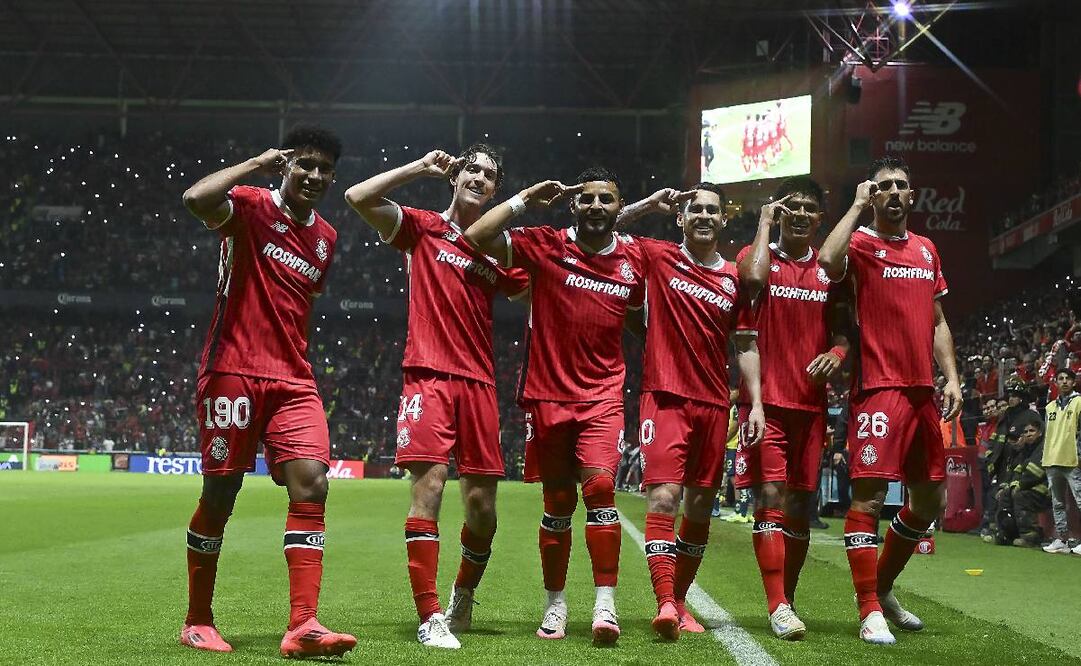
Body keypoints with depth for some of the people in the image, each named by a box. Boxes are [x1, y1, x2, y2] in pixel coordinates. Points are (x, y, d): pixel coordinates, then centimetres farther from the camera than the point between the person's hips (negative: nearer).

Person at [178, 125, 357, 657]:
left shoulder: (325, 238, 16)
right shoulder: (251, 207, -3)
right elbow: (196, 198, -25)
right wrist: (259, 163, -14)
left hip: (293, 379, 5)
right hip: (233, 372, -5)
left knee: (311, 482, -12)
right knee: (220, 494, 0)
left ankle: (302, 625, -16)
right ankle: (197, 622, 16)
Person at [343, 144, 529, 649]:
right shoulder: (423, 228, 6)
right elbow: (358, 197, -4)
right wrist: (421, 168, 1)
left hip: (479, 383, 3)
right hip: (428, 376, -3)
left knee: (482, 503, 3)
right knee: (428, 487, -13)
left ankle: (463, 595, 30)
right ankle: (430, 617, -10)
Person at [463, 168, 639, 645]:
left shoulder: (634, 261, 5)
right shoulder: (545, 246, -3)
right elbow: (476, 237, -12)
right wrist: (527, 198, -9)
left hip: (603, 395, 0)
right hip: (547, 393, 0)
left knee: (600, 485, -18)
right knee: (558, 502, 7)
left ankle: (605, 604, -13)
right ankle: (555, 605, 22)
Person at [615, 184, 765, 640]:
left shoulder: (735, 278, 10)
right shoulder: (658, 258, 3)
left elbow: (745, 345, 13)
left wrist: (755, 403, 5)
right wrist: (650, 204, -3)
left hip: (714, 405, 4)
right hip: (665, 397, -4)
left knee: (700, 507, 8)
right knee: (663, 497, -17)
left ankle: (679, 600, 20)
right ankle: (664, 604, -23)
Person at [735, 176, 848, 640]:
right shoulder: (757, 256, 1)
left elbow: (844, 329, 17)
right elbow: (753, 279, -23)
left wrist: (837, 351, -7)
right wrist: (764, 222, -10)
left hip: (811, 404, 4)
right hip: (766, 402, -4)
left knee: (800, 506, 8)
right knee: (770, 499, -12)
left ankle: (787, 599, 20)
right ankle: (779, 608, -16)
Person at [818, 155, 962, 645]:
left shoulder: (926, 250, 18)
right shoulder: (860, 244, -2)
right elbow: (828, 260, -26)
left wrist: (951, 377, 10)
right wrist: (857, 205, -14)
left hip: (923, 392, 7)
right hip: (878, 389, -7)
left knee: (930, 501, 13)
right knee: (869, 495, -11)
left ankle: (883, 587, 30)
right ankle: (870, 612, -7)